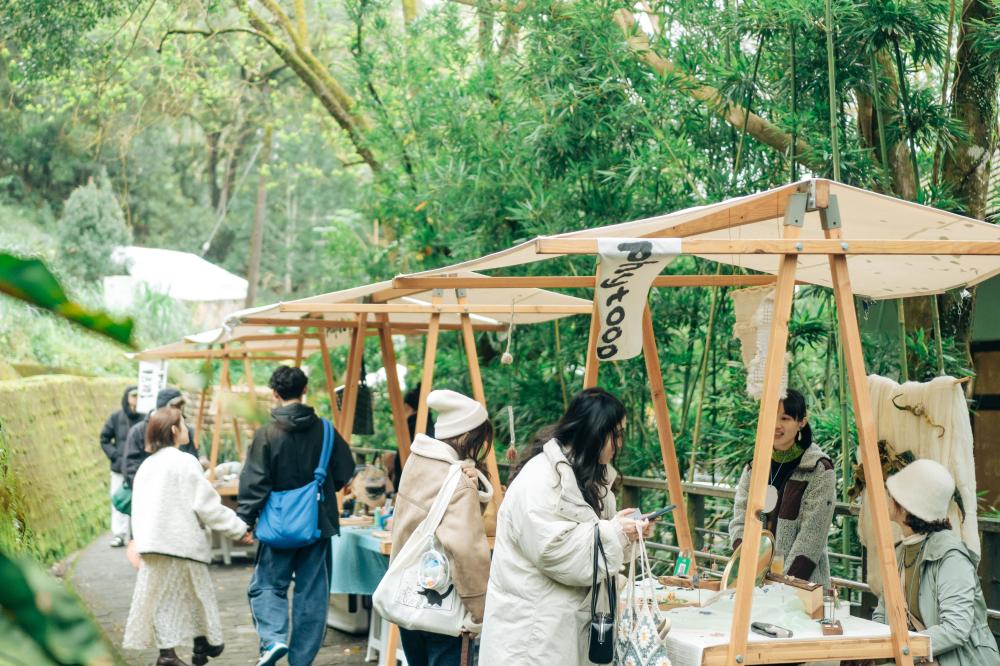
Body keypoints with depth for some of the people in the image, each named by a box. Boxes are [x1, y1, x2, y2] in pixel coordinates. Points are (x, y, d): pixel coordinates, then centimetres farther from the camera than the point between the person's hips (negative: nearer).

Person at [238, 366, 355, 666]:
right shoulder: (325, 431, -2)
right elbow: (345, 472, 5)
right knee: (312, 595, 9)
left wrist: (244, 520, -5)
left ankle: (272, 639, -12)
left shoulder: (267, 435, -10)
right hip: (319, 523, 2)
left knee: (266, 585, 11)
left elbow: (254, 483, -12)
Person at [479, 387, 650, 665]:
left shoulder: (586, 476, 13)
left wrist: (625, 533, 1)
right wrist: (613, 533, -17)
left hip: (566, 617, 9)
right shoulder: (540, 477, -18)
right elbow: (552, 548, -25)